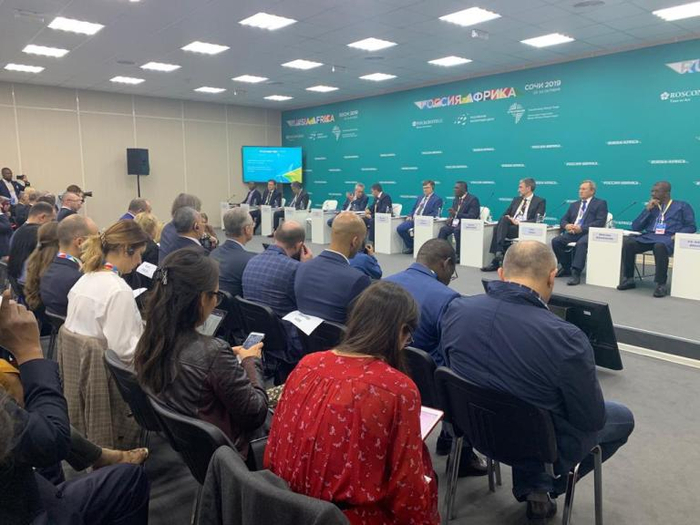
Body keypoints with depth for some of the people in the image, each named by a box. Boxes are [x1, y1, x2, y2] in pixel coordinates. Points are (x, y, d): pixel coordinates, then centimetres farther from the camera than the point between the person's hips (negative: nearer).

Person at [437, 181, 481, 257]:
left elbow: (472, 216, -17)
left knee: (457, 230, -36)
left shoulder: (473, 199, -8)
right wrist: (450, 217, -3)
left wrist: (456, 214, -25)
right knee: (443, 229, -21)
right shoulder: (456, 199, 15)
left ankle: (459, 255, -27)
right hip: (454, 223, 7)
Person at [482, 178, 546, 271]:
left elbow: (537, 220, -7)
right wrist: (508, 218, -2)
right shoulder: (516, 200, 25)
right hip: (510, 225, 5)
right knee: (503, 220, -29)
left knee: (499, 229, -29)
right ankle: (498, 252, -36)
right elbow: (505, 215, 22)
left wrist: (519, 222, -17)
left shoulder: (540, 201, 6)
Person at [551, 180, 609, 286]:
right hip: (572, 232, 5)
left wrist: (581, 228, -17)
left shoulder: (600, 203, 9)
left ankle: (575, 274, -39)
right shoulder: (574, 205, 26)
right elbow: (563, 220, 21)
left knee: (581, 243, -38)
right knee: (556, 241, -22)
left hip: (589, 233, -5)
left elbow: (600, 222, -6)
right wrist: (566, 225, -5)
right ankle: (566, 268, -3)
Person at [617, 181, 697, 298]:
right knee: (627, 243, -27)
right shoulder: (651, 207, 24)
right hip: (648, 237, 4)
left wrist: (677, 235, -13)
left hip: (668, 239, -4)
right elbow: (635, 227, 15)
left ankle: (661, 284, -32)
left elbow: (691, 226, 6)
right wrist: (647, 209, 6)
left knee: (659, 246, -41)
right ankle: (628, 279, -18)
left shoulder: (682, 206, 15)